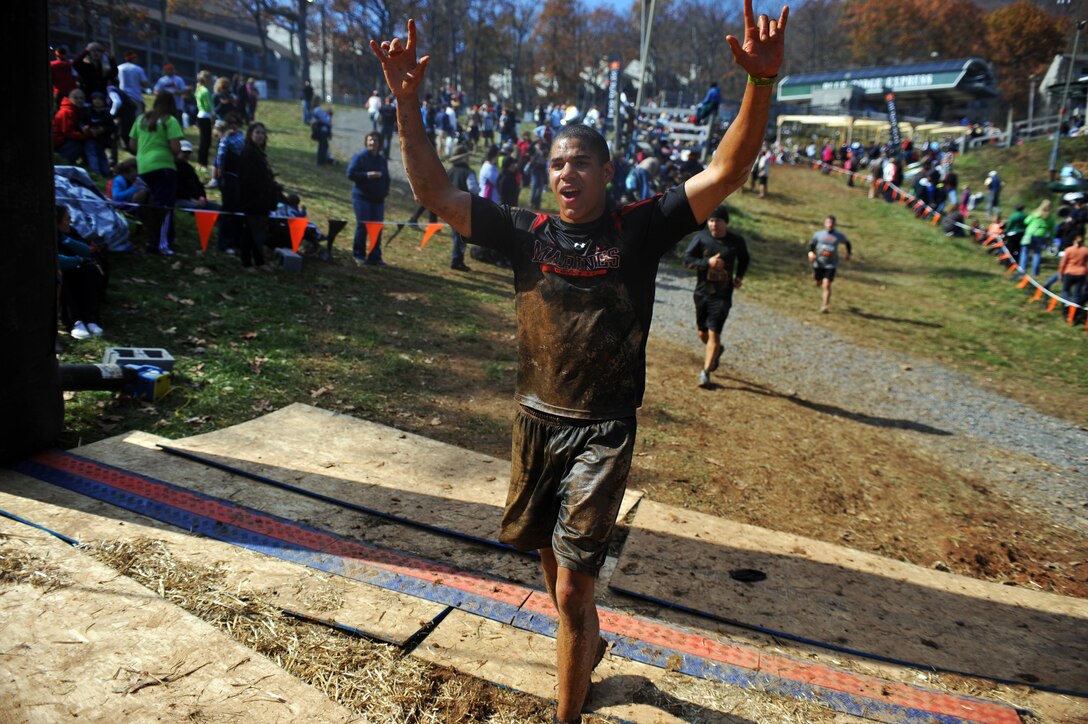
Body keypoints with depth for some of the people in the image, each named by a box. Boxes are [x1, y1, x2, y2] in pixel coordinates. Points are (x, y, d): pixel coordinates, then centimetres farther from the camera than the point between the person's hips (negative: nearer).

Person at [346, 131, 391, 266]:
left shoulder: (382, 160, 14)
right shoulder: (360, 157, -3)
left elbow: (386, 178, 22)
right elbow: (350, 174, -9)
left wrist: (385, 191, 5)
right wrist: (367, 175, -19)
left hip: (378, 199, 5)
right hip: (361, 197, -5)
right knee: (362, 226, -8)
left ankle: (374, 257, 8)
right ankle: (358, 255, 6)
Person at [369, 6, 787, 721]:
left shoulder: (638, 229, -6)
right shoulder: (528, 232, 1)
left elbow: (726, 173, -15)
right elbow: (436, 193, -3)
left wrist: (762, 82, -29)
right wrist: (408, 101, -13)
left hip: (603, 429, -4)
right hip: (537, 421, 4)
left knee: (571, 587, -5)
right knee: (554, 557, 23)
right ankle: (588, 644, 53)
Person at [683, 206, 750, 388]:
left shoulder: (737, 241, -4)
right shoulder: (701, 238, -6)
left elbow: (744, 260, 15)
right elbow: (687, 258, -10)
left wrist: (739, 276, 0)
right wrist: (707, 262, -23)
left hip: (722, 296, -2)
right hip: (702, 292, 2)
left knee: (713, 334, -8)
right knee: (702, 333, 15)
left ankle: (706, 372, 2)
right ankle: (716, 350, 47)